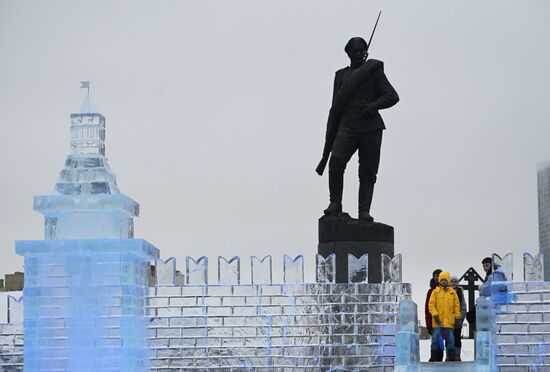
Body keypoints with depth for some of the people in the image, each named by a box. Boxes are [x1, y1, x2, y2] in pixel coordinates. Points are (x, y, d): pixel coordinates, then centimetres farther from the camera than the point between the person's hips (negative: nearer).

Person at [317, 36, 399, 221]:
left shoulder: (374, 70, 11)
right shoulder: (341, 75, 19)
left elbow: (392, 96, 2)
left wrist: (373, 106, -16)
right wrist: (330, 139, 17)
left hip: (371, 128, -1)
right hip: (347, 126, 1)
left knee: (368, 172, -5)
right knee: (336, 160, -23)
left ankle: (364, 211, -5)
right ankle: (335, 203, -14)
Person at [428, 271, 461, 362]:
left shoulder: (452, 292, 11)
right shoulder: (435, 292, 6)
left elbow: (456, 306, 12)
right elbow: (431, 304, 1)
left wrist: (457, 317, 5)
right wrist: (435, 315, -10)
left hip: (449, 321, 1)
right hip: (438, 321, -1)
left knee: (450, 340, 0)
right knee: (435, 339, -3)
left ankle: (452, 358, 4)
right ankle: (434, 357, 1)